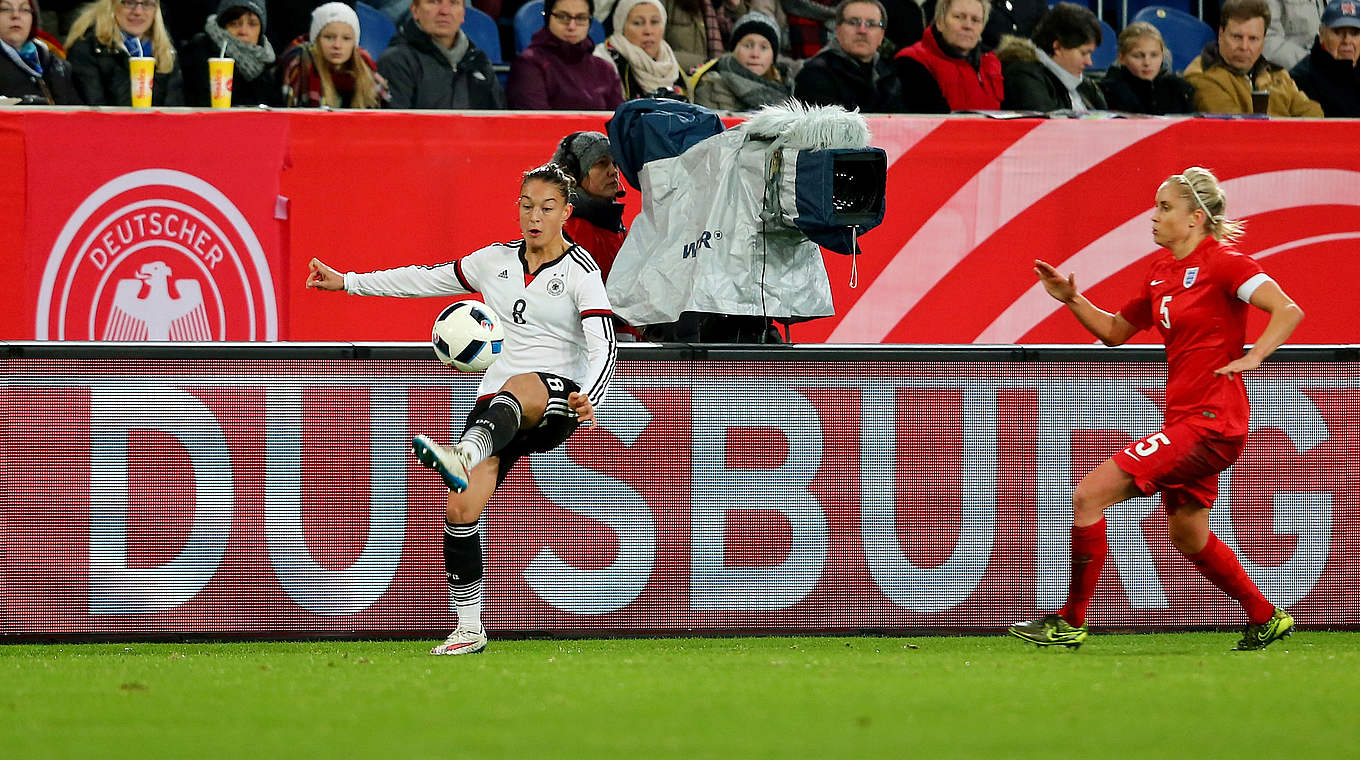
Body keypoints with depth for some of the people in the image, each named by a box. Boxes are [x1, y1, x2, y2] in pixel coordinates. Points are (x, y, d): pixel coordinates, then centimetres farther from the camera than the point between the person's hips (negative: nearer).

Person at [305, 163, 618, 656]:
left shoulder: (580, 272, -3)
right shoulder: (496, 260, 14)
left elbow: (604, 347, -15)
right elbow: (428, 279, 23)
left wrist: (587, 400, -35)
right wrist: (348, 282, 21)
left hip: (559, 398, -6)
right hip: (496, 404, 6)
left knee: (517, 390, -43)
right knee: (460, 510, -13)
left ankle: (462, 455, -72)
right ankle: (469, 628, -3)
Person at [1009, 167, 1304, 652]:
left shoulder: (1222, 262, -12)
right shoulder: (1161, 270, 13)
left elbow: (1288, 311, -19)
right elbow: (1115, 331, 23)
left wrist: (1251, 358, -27)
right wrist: (1072, 300, 9)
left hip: (1210, 423, -9)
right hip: (1184, 418, 9)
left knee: (1088, 496, -13)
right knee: (1188, 536, 20)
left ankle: (1070, 622, -4)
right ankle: (1266, 619, 34)